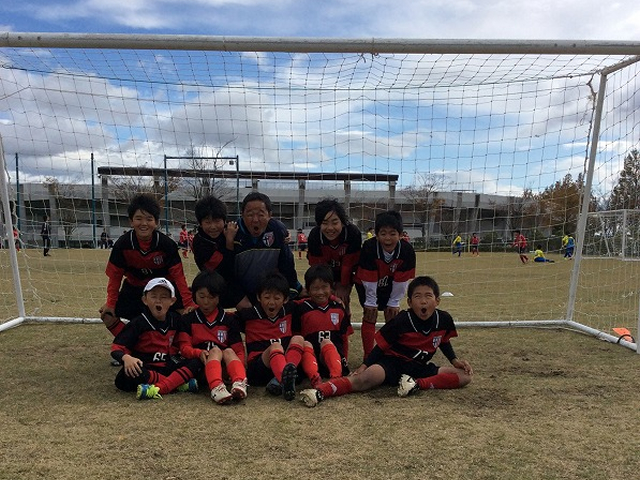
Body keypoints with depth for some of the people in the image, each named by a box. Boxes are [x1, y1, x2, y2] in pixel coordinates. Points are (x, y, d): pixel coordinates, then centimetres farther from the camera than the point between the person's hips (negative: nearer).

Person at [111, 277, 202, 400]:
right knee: (128, 372, -36)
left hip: (166, 367, 4)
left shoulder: (175, 320, 6)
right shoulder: (138, 323, -7)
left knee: (196, 362, -15)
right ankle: (179, 384, -31)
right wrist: (126, 358, -34)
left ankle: (158, 389, -34)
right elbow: (116, 348, -12)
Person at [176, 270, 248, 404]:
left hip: (225, 364, 2)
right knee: (215, 350, -30)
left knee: (229, 351, -29)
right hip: (200, 364, -1)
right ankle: (216, 387, -57)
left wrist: (239, 367, -14)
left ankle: (239, 382, -56)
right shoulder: (188, 320, 12)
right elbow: (184, 348, 2)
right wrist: (199, 353, -21)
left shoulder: (229, 320, 14)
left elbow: (239, 350, 7)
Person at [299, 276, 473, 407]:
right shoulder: (402, 321, -16)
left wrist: (455, 360, 6)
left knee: (464, 376, -12)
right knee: (370, 376, -37)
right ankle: (320, 391, -45)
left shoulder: (444, 319, -5)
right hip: (392, 362, -5)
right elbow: (381, 346, -8)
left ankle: (417, 384, -23)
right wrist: (365, 365, -17)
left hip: (420, 367, 5)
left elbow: (444, 342, 18)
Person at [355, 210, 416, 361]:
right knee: (370, 316, -6)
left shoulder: (407, 251, -30)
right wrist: (371, 302, -15)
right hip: (368, 285, -2)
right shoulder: (369, 248, -37)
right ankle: (368, 357, 6)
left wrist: (394, 302, -9)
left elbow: (402, 280, -17)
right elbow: (368, 280, -25)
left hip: (390, 285, 3)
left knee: (392, 315, 6)